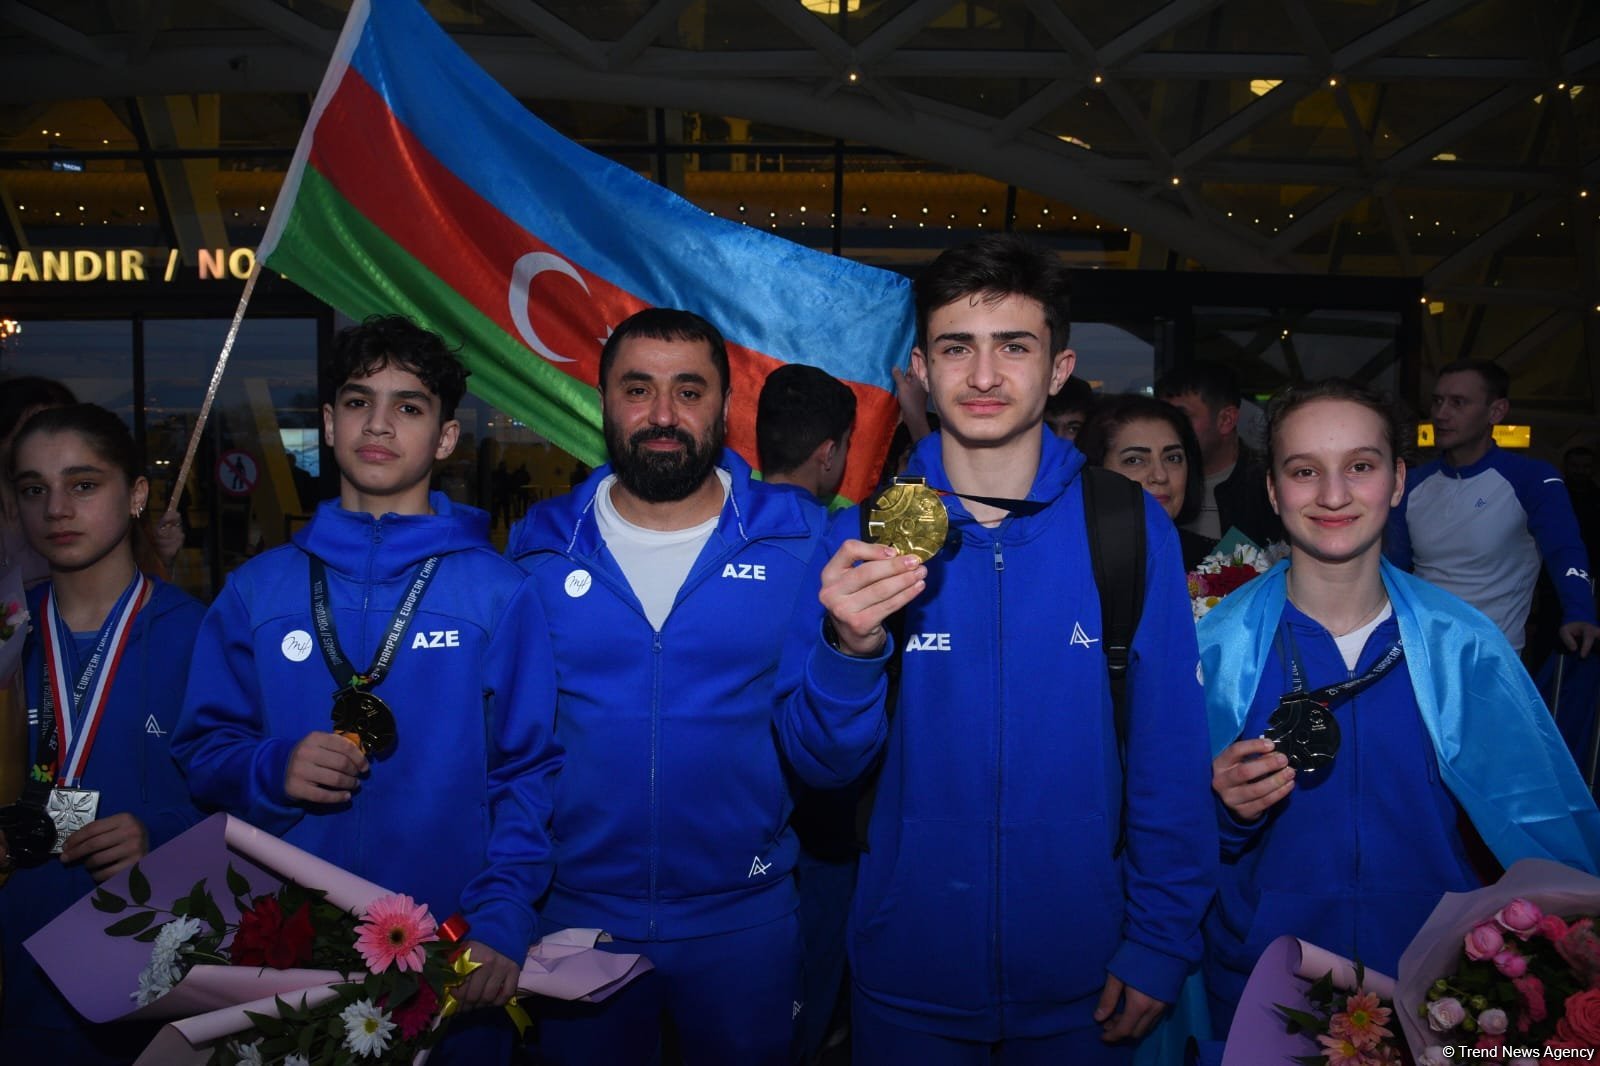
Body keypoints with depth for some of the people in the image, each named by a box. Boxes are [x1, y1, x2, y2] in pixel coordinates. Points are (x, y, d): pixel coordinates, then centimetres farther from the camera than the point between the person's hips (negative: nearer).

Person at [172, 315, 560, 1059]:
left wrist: (500, 925, -16)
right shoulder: (257, 589, 4)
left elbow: (528, 774, -6)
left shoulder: (497, 592, -4)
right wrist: (272, 769, -13)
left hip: (449, 957, -2)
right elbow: (200, 751, 8)